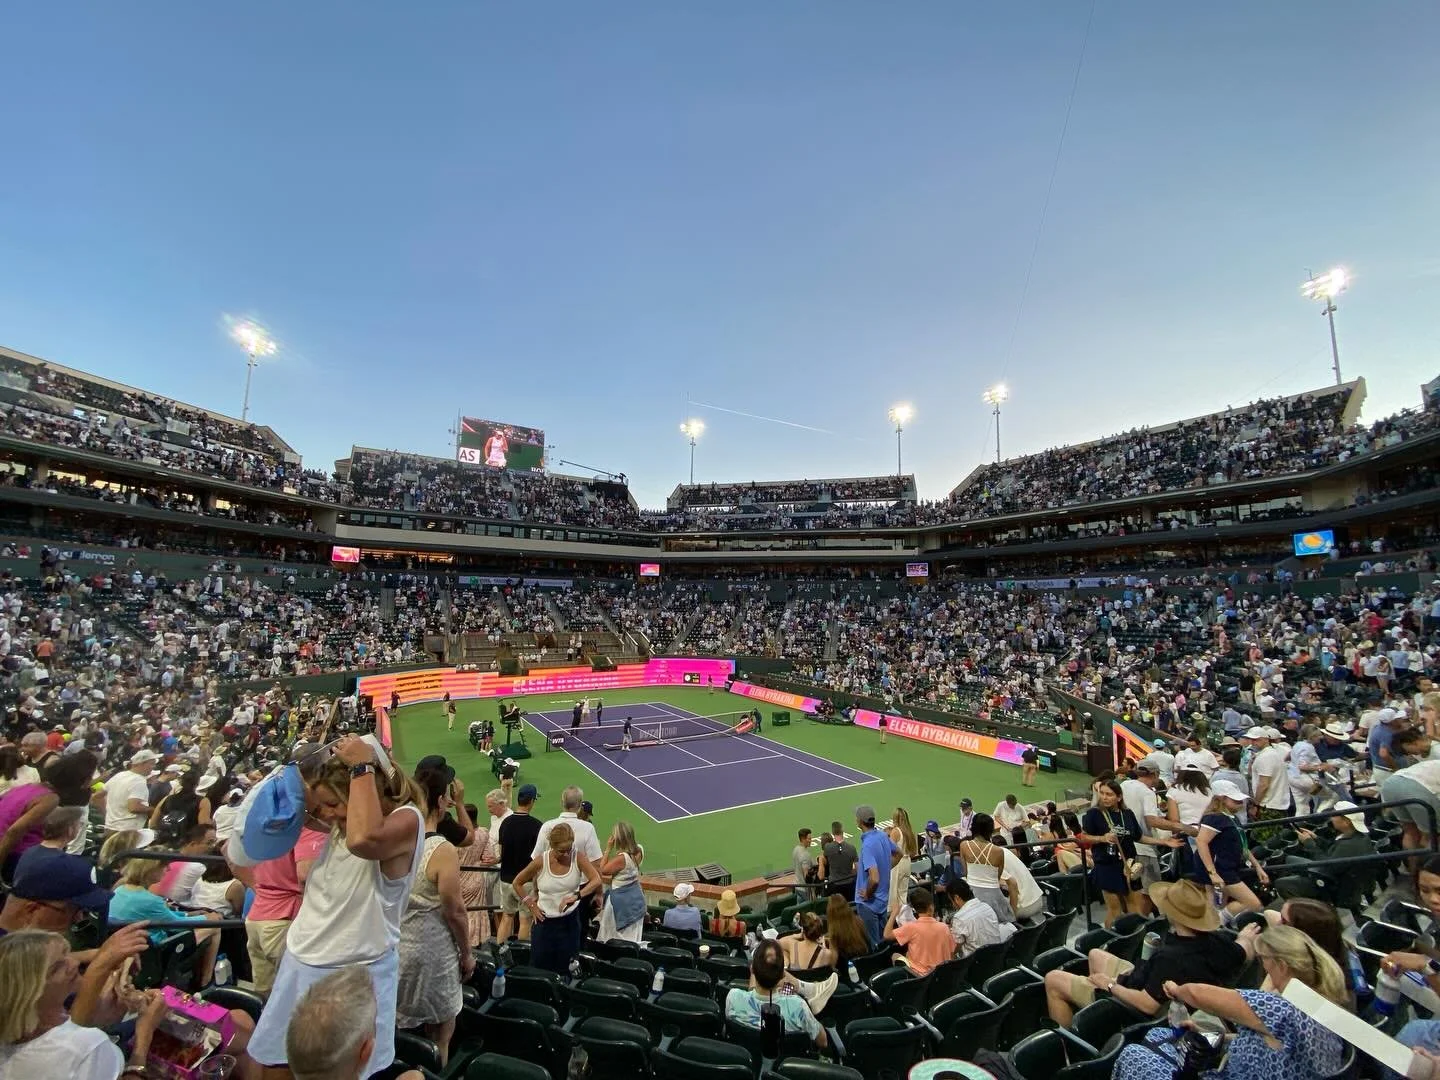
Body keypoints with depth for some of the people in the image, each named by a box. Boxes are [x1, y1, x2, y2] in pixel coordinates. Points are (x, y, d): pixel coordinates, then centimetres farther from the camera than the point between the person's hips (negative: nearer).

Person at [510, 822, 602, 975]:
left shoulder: (578, 857, -13)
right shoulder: (541, 861, -12)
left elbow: (597, 880, -22)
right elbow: (517, 883, 3)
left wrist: (576, 896, -34)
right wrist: (531, 905, -3)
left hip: (569, 921, 0)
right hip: (544, 921, 0)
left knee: (565, 970, 10)